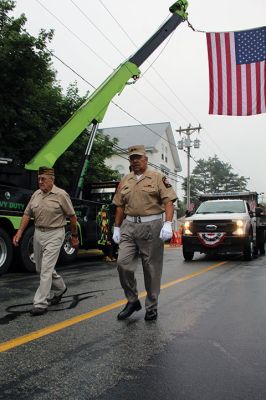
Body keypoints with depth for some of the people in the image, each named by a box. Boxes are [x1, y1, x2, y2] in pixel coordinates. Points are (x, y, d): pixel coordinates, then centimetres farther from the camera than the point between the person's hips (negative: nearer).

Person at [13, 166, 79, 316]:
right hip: (38, 233, 7)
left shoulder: (61, 195, -10)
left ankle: (41, 304, -1)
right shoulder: (36, 194, 6)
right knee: (41, 268, 17)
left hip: (54, 234, -7)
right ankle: (61, 288, 40)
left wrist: (74, 236, 1)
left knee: (46, 269, -9)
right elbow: (27, 214, 8)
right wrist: (19, 233, 0)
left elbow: (72, 216, -4)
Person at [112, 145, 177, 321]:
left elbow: (169, 201, -9)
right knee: (123, 263, -6)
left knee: (152, 268, 4)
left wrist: (168, 224, -21)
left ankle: (152, 306, 18)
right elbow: (120, 206, 17)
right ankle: (132, 301, 13)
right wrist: (117, 228, 14)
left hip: (151, 226, -4)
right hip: (129, 226, 4)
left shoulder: (157, 178, -1)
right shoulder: (125, 181, 14)